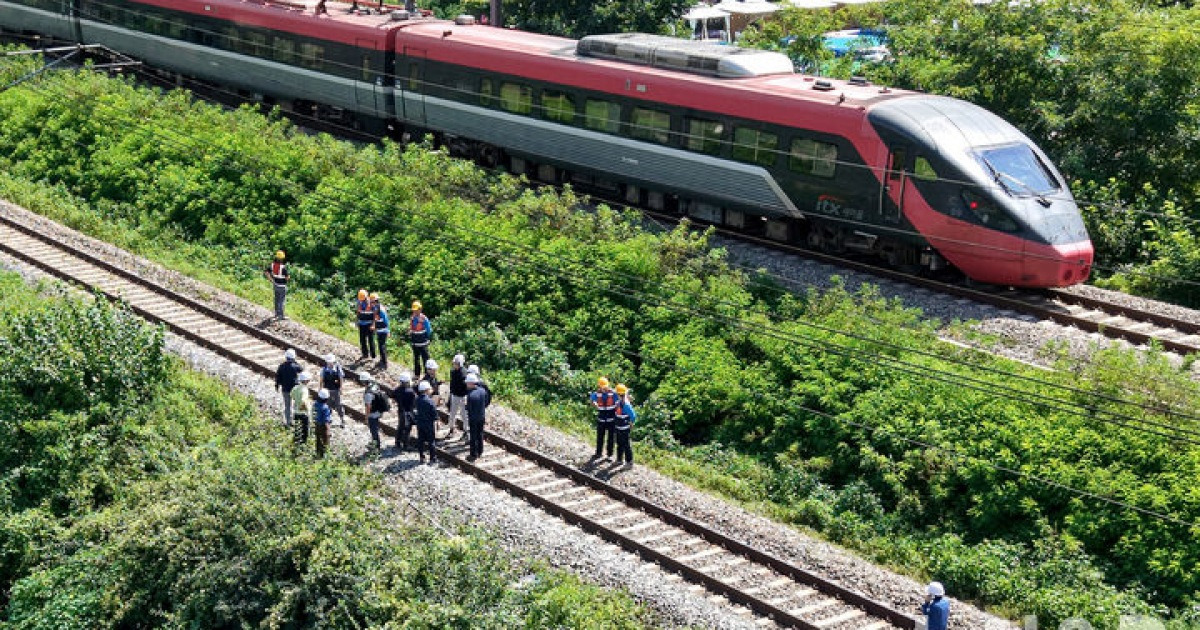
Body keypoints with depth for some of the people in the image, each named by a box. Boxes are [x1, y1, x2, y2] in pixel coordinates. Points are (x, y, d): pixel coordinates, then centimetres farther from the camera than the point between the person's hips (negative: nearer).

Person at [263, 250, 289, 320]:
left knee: (277, 299, 20)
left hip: (275, 284, 7)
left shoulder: (272, 264, -5)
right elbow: (287, 277, -22)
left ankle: (277, 313, 31)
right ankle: (281, 315, 6)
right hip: (282, 285, -7)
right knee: (282, 300, 2)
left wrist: (271, 279, 3)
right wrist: (289, 276, 2)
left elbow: (266, 272, -3)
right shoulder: (283, 266, -24)